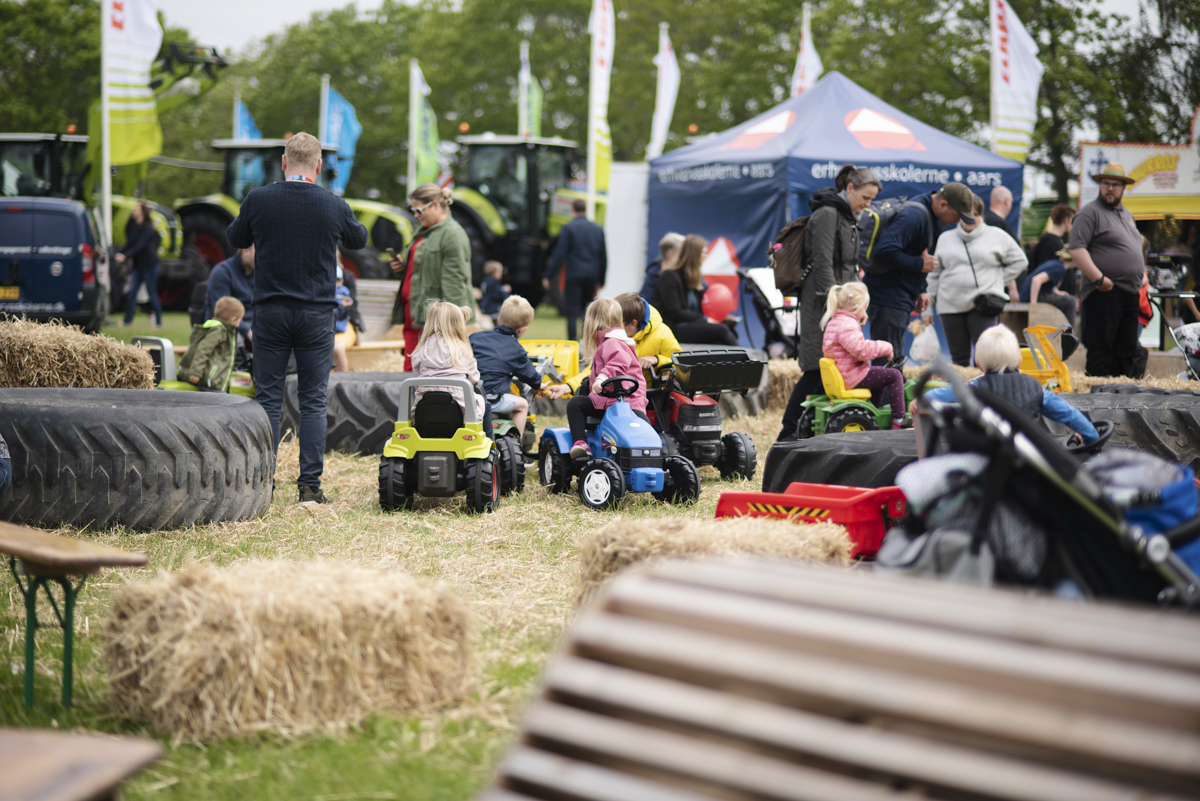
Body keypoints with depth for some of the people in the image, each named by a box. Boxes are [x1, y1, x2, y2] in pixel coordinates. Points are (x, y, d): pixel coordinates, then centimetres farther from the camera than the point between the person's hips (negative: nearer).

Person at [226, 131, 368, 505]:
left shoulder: (258, 199, -5)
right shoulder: (334, 205, -4)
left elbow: (236, 239, 13)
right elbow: (359, 240, 16)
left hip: (270, 311, 0)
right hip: (316, 314, 0)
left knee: (268, 399, 6)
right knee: (313, 402, 4)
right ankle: (310, 485, 3)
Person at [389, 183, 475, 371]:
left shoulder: (452, 235, -12)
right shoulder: (423, 232, 20)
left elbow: (454, 282, -18)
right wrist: (401, 267, 10)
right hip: (413, 313, 9)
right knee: (410, 368, 6)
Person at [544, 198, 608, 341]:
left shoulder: (568, 228, -5)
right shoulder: (598, 229, 8)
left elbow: (559, 254, -8)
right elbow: (603, 257, 12)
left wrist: (549, 276, -3)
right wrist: (601, 280, 20)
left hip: (574, 275, -4)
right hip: (592, 276, 4)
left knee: (571, 312, -4)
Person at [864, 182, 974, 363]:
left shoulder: (934, 219, 14)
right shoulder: (913, 217, -20)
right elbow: (886, 250, -29)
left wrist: (921, 291, 14)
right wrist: (920, 264, -19)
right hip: (888, 300, -10)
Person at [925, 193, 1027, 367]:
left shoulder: (997, 236, 7)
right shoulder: (945, 239, 14)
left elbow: (1019, 261, 13)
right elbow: (933, 275, 16)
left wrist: (997, 282, 4)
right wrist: (928, 308, 12)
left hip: (983, 307, -3)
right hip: (950, 306, 3)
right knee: (959, 358, 5)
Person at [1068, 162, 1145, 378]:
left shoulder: (1126, 214, 21)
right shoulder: (1090, 212, -6)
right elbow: (1076, 248, -16)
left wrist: (1142, 274, 16)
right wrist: (1098, 278, -21)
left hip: (1130, 293, 8)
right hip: (1104, 293, -8)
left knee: (1127, 351, 9)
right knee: (1101, 349, -8)